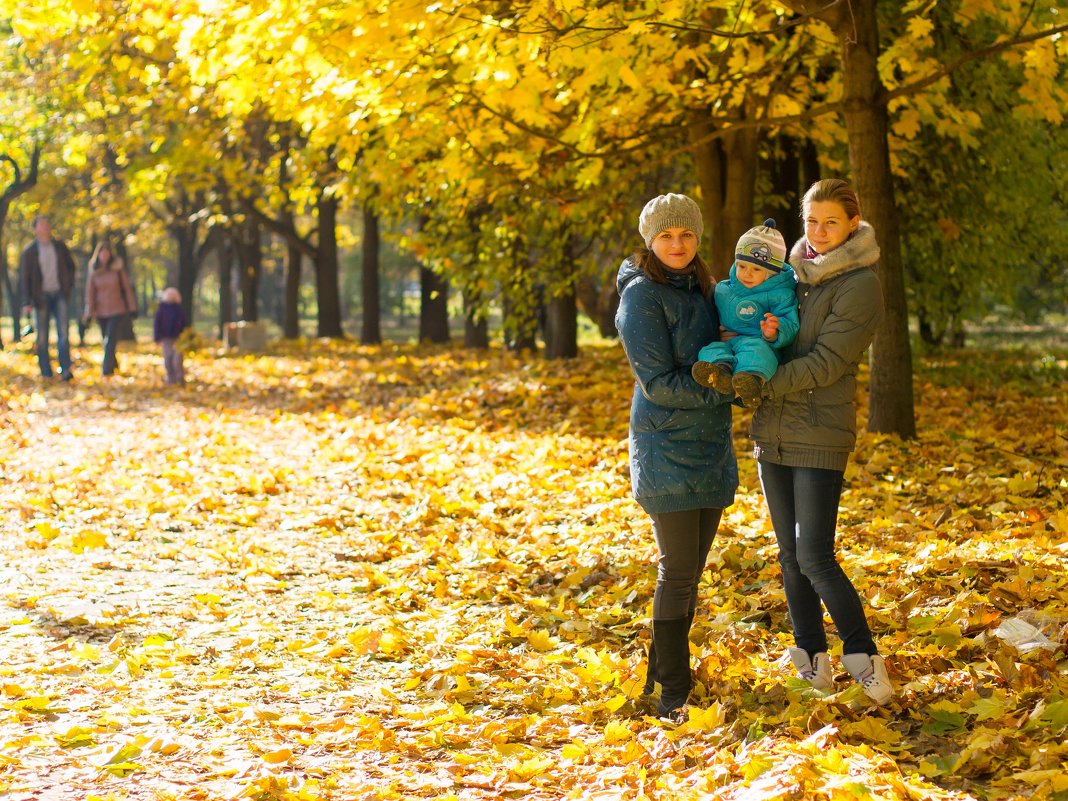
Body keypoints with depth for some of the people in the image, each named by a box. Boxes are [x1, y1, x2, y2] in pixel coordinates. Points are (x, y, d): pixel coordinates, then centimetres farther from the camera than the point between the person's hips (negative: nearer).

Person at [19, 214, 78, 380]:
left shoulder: (60, 247, 7)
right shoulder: (29, 252, 0)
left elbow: (70, 266, 21)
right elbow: (24, 278, -2)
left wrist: (69, 285, 8)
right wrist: (26, 303, -10)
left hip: (60, 294, 1)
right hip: (42, 296, -1)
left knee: (63, 330, -13)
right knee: (42, 336, 0)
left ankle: (65, 369, -18)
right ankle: (46, 373, 6)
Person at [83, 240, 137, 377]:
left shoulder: (118, 268, -2)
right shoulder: (94, 271, 3)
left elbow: (127, 287, 2)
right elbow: (90, 292, 3)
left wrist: (132, 307, 0)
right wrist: (89, 313, -2)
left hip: (117, 310, -3)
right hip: (101, 311, 3)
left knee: (110, 339, -14)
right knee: (107, 339, 10)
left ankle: (107, 369, -17)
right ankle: (113, 365, 29)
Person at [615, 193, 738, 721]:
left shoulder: (700, 290, 13)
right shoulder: (642, 296, -11)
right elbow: (659, 383, -16)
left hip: (711, 448, 7)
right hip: (667, 449, -7)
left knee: (690, 572, 10)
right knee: (677, 572, -8)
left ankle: (661, 673, 20)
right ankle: (672, 695, -2)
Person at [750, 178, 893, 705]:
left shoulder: (860, 285, -10)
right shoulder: (795, 272, 11)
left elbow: (825, 363, -17)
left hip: (820, 437, -7)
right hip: (773, 433, 7)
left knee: (815, 557, -11)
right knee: (790, 552, 12)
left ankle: (862, 654, 3)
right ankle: (812, 654, 24)